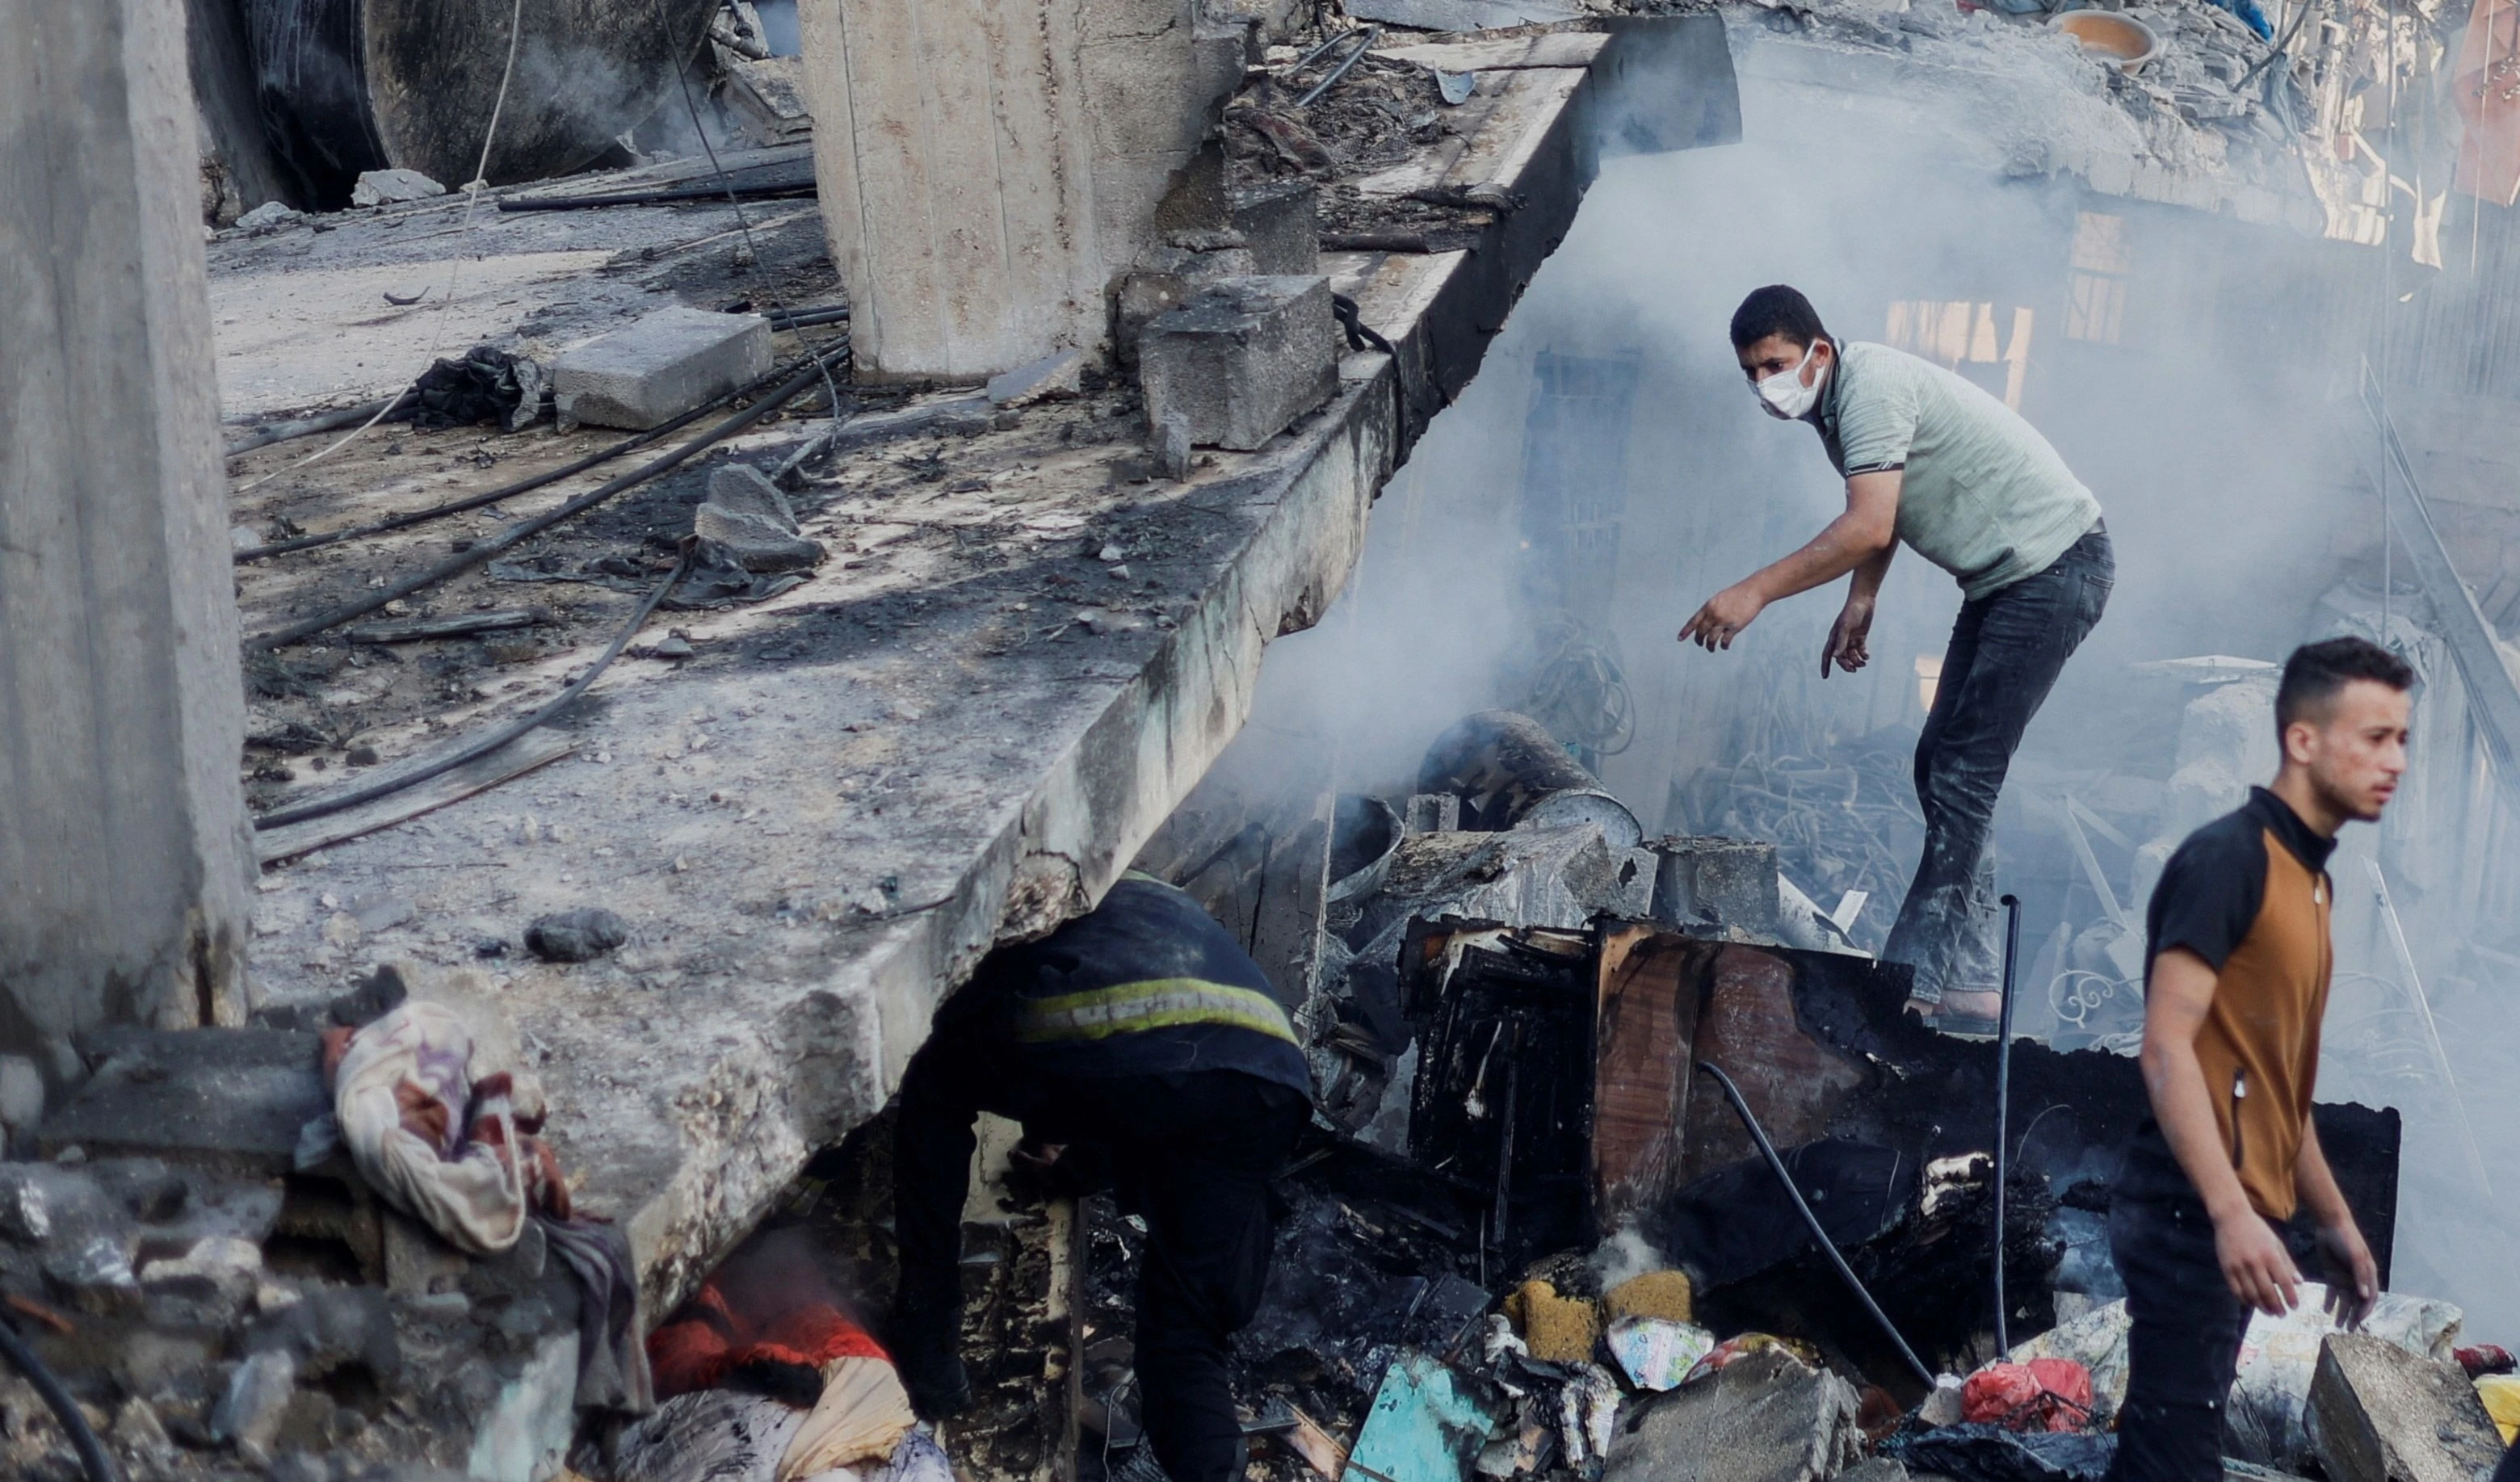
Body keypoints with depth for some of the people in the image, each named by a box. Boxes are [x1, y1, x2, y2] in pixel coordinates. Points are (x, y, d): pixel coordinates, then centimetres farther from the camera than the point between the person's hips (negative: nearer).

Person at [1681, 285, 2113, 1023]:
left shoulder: (1872, 385, -22)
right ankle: (1971, 979, 10)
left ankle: (1915, 971, -14)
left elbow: (1869, 528, -31)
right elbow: (1879, 517, 23)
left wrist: (1756, 591, -30)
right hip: (2004, 577, 11)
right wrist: (1860, 602, 13)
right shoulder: (1833, 404, 9)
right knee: (1941, 762, 8)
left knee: (1964, 769, -14)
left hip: (2055, 565, -11)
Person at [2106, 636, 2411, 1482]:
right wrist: (2231, 1212, -26)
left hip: (2231, 1219, 9)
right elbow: (2167, 1048, -19)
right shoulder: (2228, 856, -12)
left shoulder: (2311, 878, 17)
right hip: (2194, 1215, -9)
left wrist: (2334, 1221, 22)